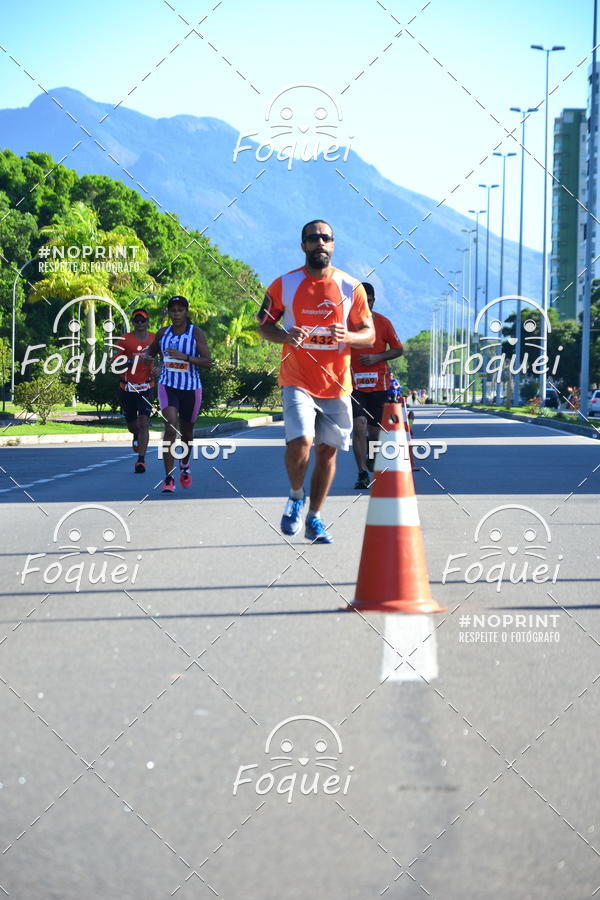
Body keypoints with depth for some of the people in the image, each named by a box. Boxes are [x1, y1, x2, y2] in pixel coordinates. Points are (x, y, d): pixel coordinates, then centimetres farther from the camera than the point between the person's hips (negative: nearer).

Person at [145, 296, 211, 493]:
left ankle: (184, 464, 47)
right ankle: (168, 478, -20)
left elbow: (207, 362, -12)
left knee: (187, 432, 15)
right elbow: (151, 351, 22)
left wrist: (185, 357, -26)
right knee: (170, 426, -19)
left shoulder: (196, 333, -6)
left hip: (191, 388, 0)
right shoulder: (163, 333, 3)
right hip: (168, 386, 0)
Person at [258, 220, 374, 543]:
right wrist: (284, 336, -14)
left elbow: (369, 334, 5)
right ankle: (296, 497, 9)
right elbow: (263, 324, 8)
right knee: (300, 441, -19)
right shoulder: (284, 285, -1)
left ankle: (314, 518, 21)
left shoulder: (351, 287, 2)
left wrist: (347, 337, -18)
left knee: (327, 450, 7)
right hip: (297, 380, -2)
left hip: (337, 383, 2)